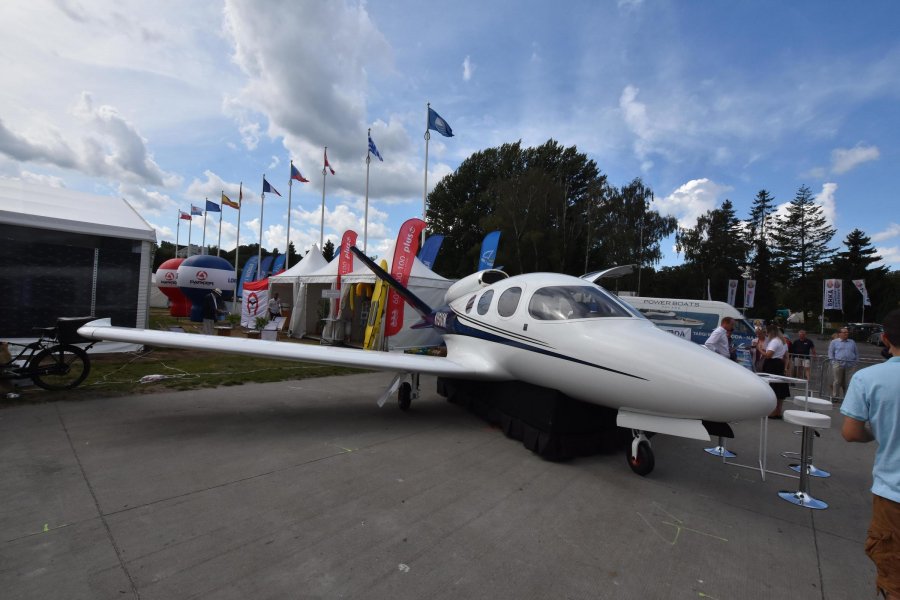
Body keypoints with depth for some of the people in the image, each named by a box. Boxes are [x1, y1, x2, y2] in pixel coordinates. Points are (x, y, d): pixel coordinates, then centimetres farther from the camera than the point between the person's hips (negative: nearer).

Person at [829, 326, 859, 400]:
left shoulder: (852, 342, 17)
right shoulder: (834, 342, 8)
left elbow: (856, 353, 19)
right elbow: (830, 353, 5)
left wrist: (855, 362, 9)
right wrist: (834, 362, -3)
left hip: (850, 365, 3)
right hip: (838, 364, -3)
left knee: (847, 382, 2)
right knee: (837, 381, -1)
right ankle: (835, 396, 3)